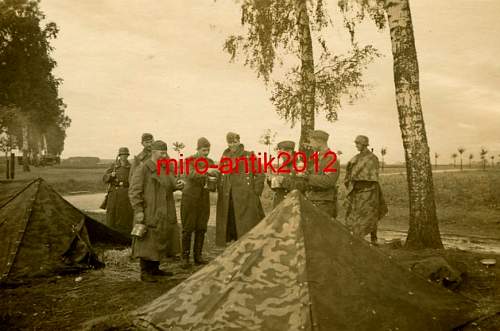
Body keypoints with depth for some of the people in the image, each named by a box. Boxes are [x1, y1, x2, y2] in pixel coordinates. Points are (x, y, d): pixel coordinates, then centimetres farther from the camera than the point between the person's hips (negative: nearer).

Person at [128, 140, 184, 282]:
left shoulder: (165, 168, 10)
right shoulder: (143, 168, -12)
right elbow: (134, 191, -15)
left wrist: (177, 185, 0)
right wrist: (138, 210, -21)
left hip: (163, 213, 8)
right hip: (149, 213, -8)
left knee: (160, 240, 13)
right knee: (148, 241, -2)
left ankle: (155, 269, 24)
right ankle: (145, 272, 8)